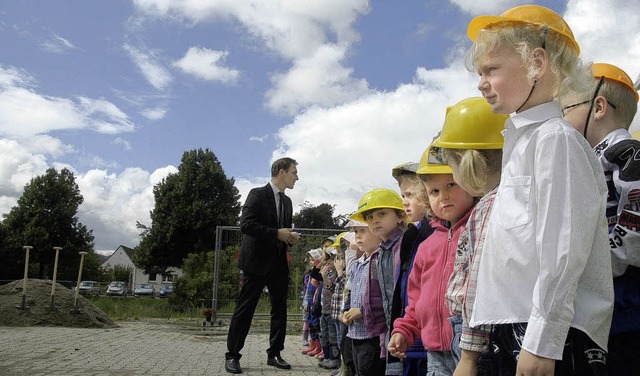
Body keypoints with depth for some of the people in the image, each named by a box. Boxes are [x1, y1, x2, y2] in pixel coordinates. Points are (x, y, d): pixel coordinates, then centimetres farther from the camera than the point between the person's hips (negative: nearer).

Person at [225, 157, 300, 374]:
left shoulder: (287, 202, 15)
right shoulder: (257, 194, -7)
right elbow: (246, 225, -17)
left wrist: (290, 238, 1)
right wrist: (276, 233, -19)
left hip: (279, 264, 7)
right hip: (257, 262, -7)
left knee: (280, 309, 8)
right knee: (245, 309, -1)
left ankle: (274, 354, 18)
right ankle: (232, 355, 7)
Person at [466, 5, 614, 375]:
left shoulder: (555, 138, -11)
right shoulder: (524, 140, 16)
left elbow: (561, 252, -18)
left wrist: (541, 343, -19)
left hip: (552, 337, -8)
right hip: (518, 330, 8)